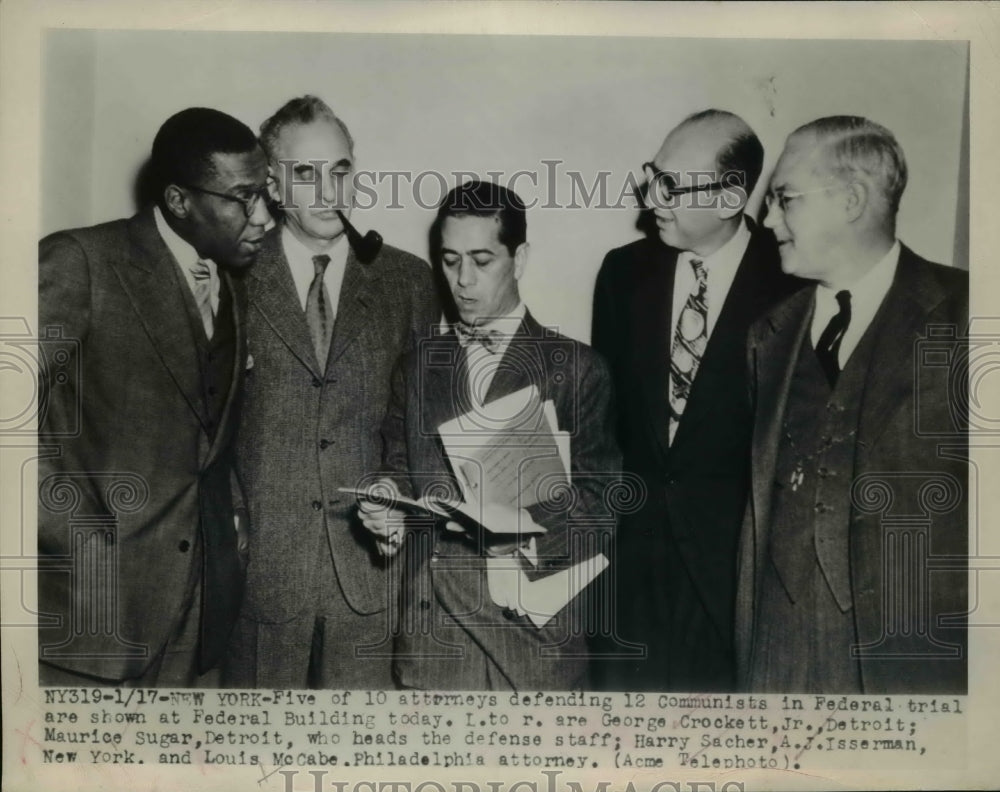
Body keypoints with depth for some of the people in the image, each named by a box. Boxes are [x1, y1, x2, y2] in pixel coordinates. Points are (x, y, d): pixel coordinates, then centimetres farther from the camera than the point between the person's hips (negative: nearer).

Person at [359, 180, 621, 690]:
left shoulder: (575, 368, 0)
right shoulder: (417, 368, 12)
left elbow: (598, 507, -4)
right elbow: (399, 478, 15)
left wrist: (520, 519, -21)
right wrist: (389, 514, -7)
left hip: (536, 633, -2)